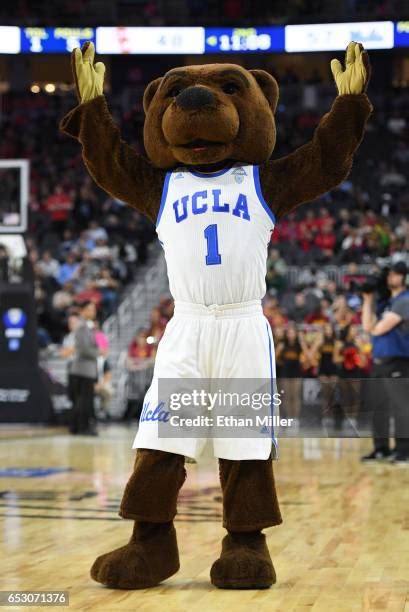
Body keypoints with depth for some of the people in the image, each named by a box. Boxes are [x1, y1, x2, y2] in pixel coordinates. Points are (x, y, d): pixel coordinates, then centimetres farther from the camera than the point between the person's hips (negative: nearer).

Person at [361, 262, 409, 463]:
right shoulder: (386, 301, 17)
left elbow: (378, 329, -15)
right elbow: (368, 327, 12)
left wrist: (375, 325, 7)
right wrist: (368, 300, 7)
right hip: (379, 361, 9)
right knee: (378, 405, 11)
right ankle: (381, 448, 18)